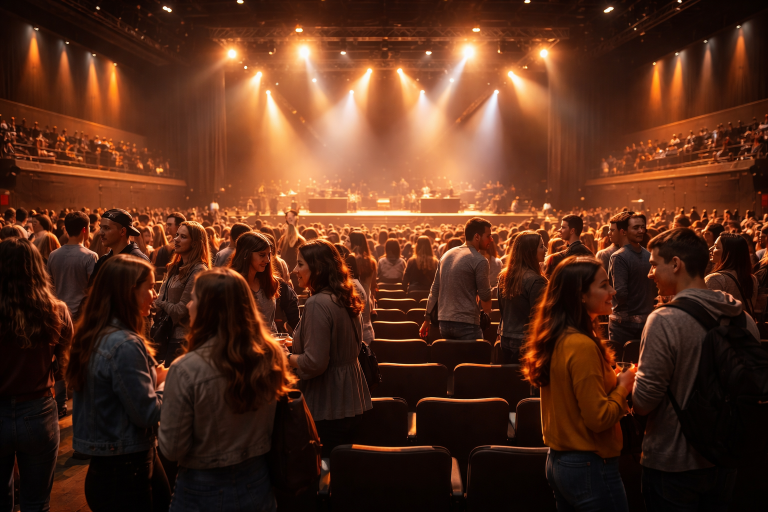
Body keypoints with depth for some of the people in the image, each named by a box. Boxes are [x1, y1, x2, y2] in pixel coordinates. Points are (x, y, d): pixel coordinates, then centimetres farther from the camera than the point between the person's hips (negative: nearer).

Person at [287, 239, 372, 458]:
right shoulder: (346, 299, 7)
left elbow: (314, 364, -23)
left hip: (328, 408, -9)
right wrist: (296, 343, 19)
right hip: (351, 401, 9)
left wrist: (284, 357, -5)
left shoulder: (318, 304, -20)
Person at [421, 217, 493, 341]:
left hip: (444, 322, 7)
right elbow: (485, 296, -9)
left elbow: (434, 290, 13)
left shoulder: (447, 254, 11)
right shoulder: (479, 261, -10)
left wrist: (427, 318, 18)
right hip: (467, 324, -7)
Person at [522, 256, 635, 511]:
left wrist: (614, 379, 7)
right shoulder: (582, 346, -24)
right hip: (589, 467, -9)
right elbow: (599, 418, -22)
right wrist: (623, 385, -7)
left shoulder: (556, 338, 4)